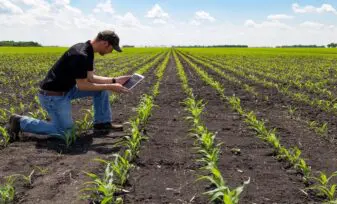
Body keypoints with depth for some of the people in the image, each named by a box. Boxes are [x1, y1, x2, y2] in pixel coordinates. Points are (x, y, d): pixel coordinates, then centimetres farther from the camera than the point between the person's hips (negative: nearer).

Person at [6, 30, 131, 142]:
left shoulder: (87, 51, 3)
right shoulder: (80, 55, -28)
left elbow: (90, 78, 7)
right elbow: (82, 85, -23)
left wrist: (114, 80, 2)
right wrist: (110, 87, -18)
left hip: (65, 89, 10)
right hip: (52, 95, -10)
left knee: (101, 88, 7)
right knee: (65, 133, -5)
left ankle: (102, 122, 17)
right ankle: (21, 122, 3)